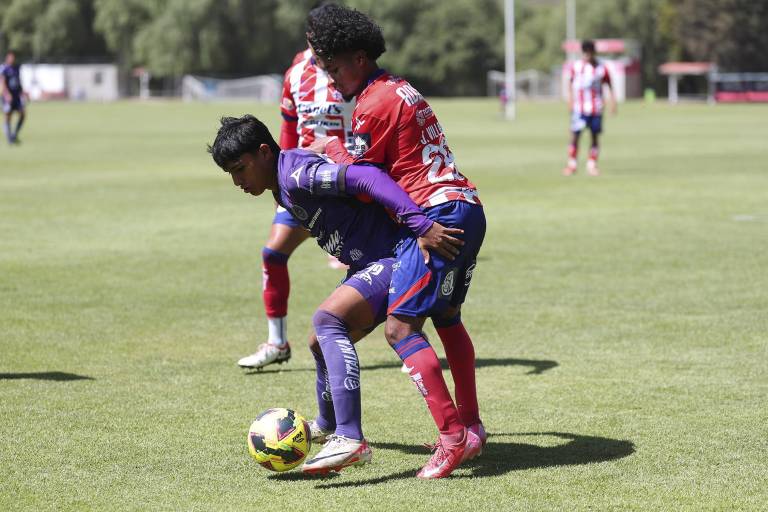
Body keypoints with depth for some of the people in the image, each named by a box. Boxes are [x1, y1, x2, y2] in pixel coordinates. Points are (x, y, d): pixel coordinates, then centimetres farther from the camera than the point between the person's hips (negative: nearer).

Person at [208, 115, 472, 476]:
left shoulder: (296, 173, -19)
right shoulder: (284, 190, 13)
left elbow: (368, 178, -29)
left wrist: (422, 227, -36)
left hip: (396, 258, -11)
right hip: (370, 265, 11)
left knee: (327, 318, -29)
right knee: (322, 343, 22)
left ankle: (351, 440, -36)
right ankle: (327, 425, 48)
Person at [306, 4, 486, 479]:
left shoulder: (373, 103, -10)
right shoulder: (399, 88, 19)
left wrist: (330, 148, 16)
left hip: (439, 211, -11)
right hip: (469, 208, 11)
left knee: (401, 327, -12)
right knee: (447, 318, 23)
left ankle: (453, 435, -18)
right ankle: (469, 424, 30)